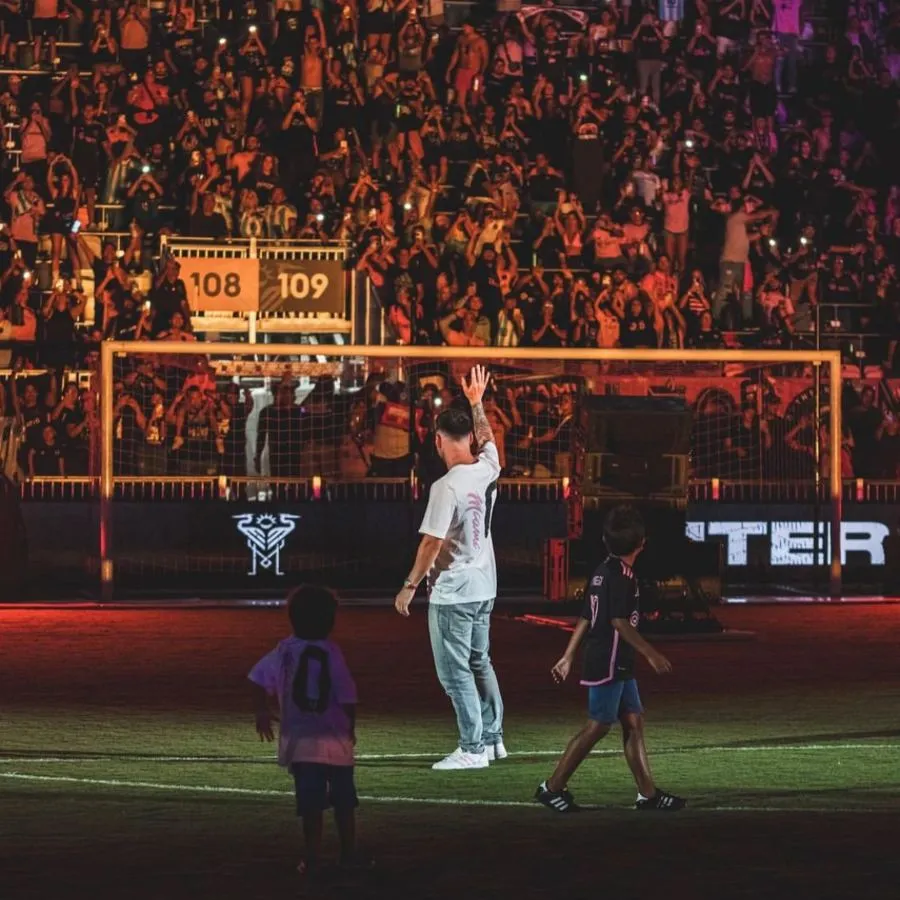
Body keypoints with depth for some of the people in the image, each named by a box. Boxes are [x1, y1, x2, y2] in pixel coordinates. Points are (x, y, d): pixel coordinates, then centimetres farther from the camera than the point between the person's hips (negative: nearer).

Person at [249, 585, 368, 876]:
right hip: (336, 741, -1)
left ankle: (312, 857, 0)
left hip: (301, 741, 2)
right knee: (344, 801, 13)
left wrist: (262, 712, 13)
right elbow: (347, 697, -8)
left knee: (311, 803, 3)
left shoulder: (285, 650, -1)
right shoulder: (331, 652, -9)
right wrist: (350, 727, 8)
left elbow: (258, 679, 0)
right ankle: (348, 854, 18)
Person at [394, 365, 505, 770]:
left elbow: (432, 542, -20)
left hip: (452, 592, -8)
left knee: (456, 672, -2)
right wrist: (476, 402, 37)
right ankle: (493, 738, 23)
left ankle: (473, 748, -2)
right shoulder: (487, 470, 1)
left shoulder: (447, 486, -20)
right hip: (484, 585, 8)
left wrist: (410, 585, -11)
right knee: (480, 664, 19)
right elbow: (487, 438, 25)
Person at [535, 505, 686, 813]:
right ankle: (552, 787, -2)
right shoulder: (621, 575, -16)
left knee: (633, 721, 9)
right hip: (609, 663, -10)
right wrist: (651, 654, -18)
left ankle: (647, 793, 10)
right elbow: (619, 622, -22)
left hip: (618, 664, 10)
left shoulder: (603, 571, 12)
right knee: (598, 725, -5)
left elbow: (585, 619, 15)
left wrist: (568, 658, 18)